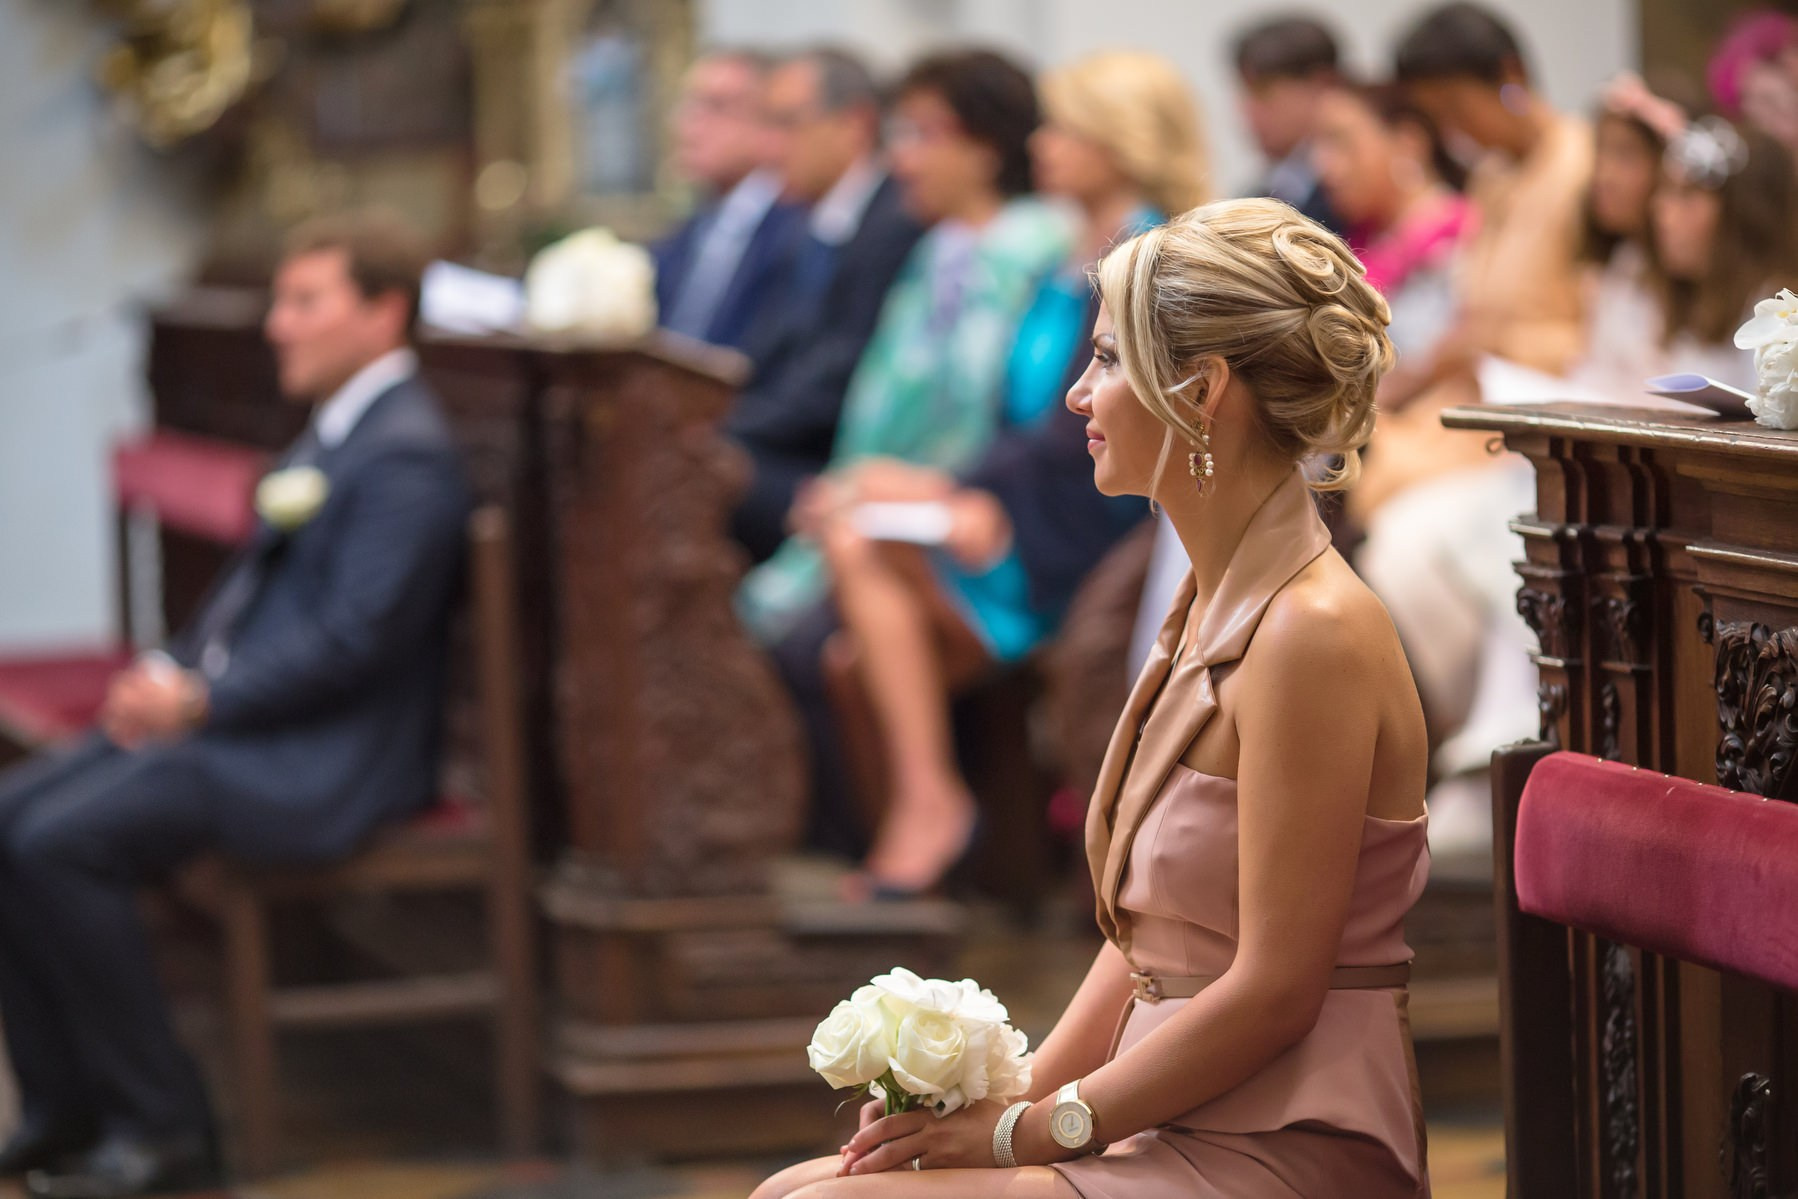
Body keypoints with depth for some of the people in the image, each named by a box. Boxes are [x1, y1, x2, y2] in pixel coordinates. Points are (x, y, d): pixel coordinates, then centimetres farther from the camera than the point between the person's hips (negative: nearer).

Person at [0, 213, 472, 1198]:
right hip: (225, 711, 10)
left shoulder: (406, 455, -15)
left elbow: (351, 642, -21)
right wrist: (171, 673, 5)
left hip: (320, 762, -10)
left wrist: (199, 701, -16)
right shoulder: (335, 429, 18)